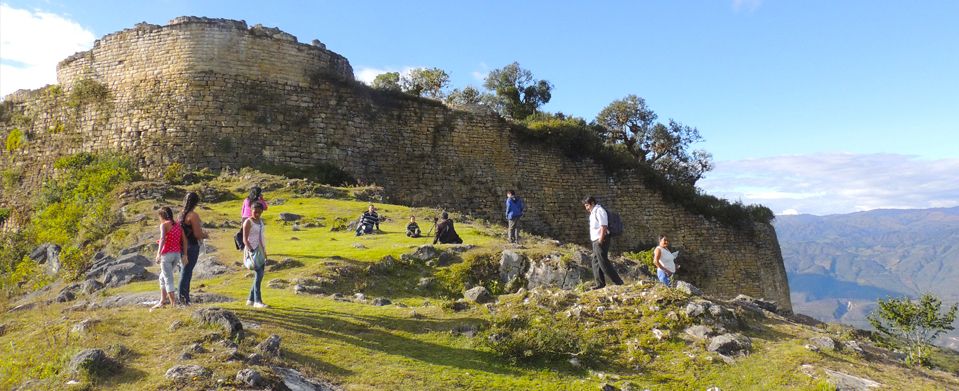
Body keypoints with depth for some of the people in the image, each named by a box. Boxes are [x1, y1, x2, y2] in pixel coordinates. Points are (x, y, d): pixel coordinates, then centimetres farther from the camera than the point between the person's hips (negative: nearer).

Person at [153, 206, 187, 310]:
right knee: (163, 277, 23)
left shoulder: (164, 225, -6)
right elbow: (184, 240, 7)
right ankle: (163, 300, 25)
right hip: (177, 254, 7)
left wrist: (158, 254, -31)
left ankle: (173, 303, -4)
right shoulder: (178, 225, 13)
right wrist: (185, 255, 7)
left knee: (168, 280, -2)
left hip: (167, 254, -7)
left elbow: (163, 239, -22)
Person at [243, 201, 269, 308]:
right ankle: (257, 301, -11)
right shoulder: (248, 222, -9)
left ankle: (251, 299, 18)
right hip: (252, 250, -8)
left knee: (260, 274, 8)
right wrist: (251, 250, -23)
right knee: (258, 274, -14)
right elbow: (245, 239, -14)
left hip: (260, 250, 8)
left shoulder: (260, 221, 13)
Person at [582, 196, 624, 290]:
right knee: (595, 262, 11)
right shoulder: (593, 212, 19)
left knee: (603, 262, -9)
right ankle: (600, 283, 15)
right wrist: (598, 241, 14)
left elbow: (603, 226, -19)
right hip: (596, 241, 10)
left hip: (601, 241, -10)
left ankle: (618, 282, -4)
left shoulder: (599, 211, -12)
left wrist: (600, 240, -22)